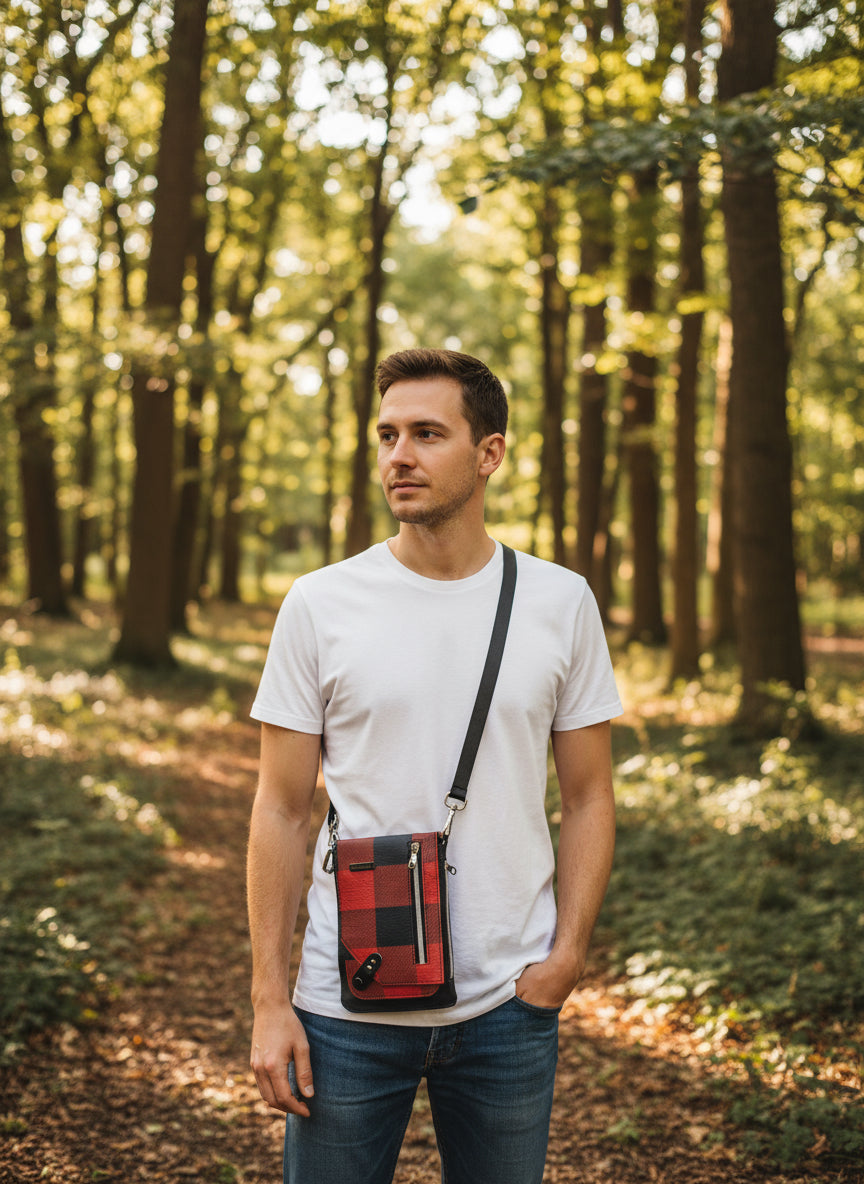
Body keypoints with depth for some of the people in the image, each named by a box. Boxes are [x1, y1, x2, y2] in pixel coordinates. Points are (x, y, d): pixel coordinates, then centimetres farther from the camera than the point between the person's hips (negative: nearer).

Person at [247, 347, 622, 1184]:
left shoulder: (561, 604, 1)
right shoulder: (320, 605, -2)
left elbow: (588, 797, 6)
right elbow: (282, 811, 0)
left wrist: (567, 952, -6)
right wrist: (269, 998, -4)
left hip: (508, 1008, 1)